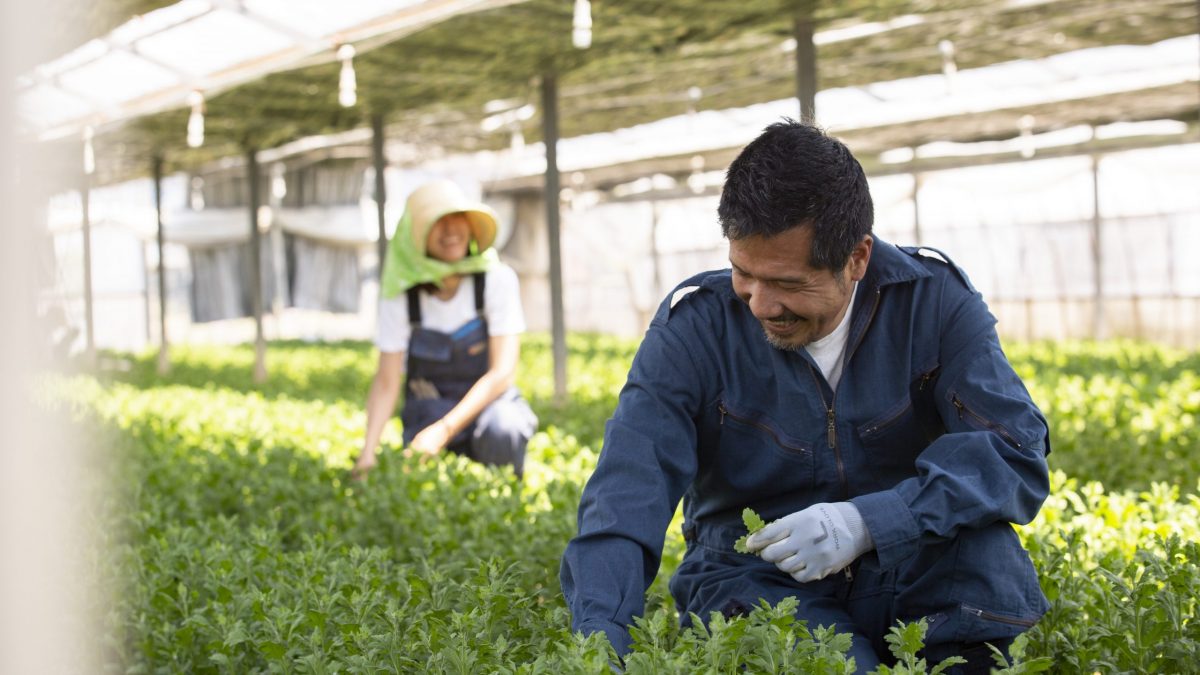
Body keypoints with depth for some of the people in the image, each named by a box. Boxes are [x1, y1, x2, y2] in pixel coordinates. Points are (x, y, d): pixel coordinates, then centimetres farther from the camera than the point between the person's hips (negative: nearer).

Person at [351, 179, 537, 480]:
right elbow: (386, 382, -8)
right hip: (428, 411, 1)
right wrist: (368, 452, -25)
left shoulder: (497, 280, -13)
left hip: (488, 402, -1)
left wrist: (443, 430, -31)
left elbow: (503, 372, -18)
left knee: (502, 427, -37)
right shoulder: (401, 295, -9)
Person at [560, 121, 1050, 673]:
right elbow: (624, 500, -19)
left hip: (900, 569, 1)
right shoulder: (693, 327, -11)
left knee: (985, 549, -31)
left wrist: (866, 522, -32)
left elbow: (1017, 451, -18)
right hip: (753, 578, -1)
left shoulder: (932, 299, -8)